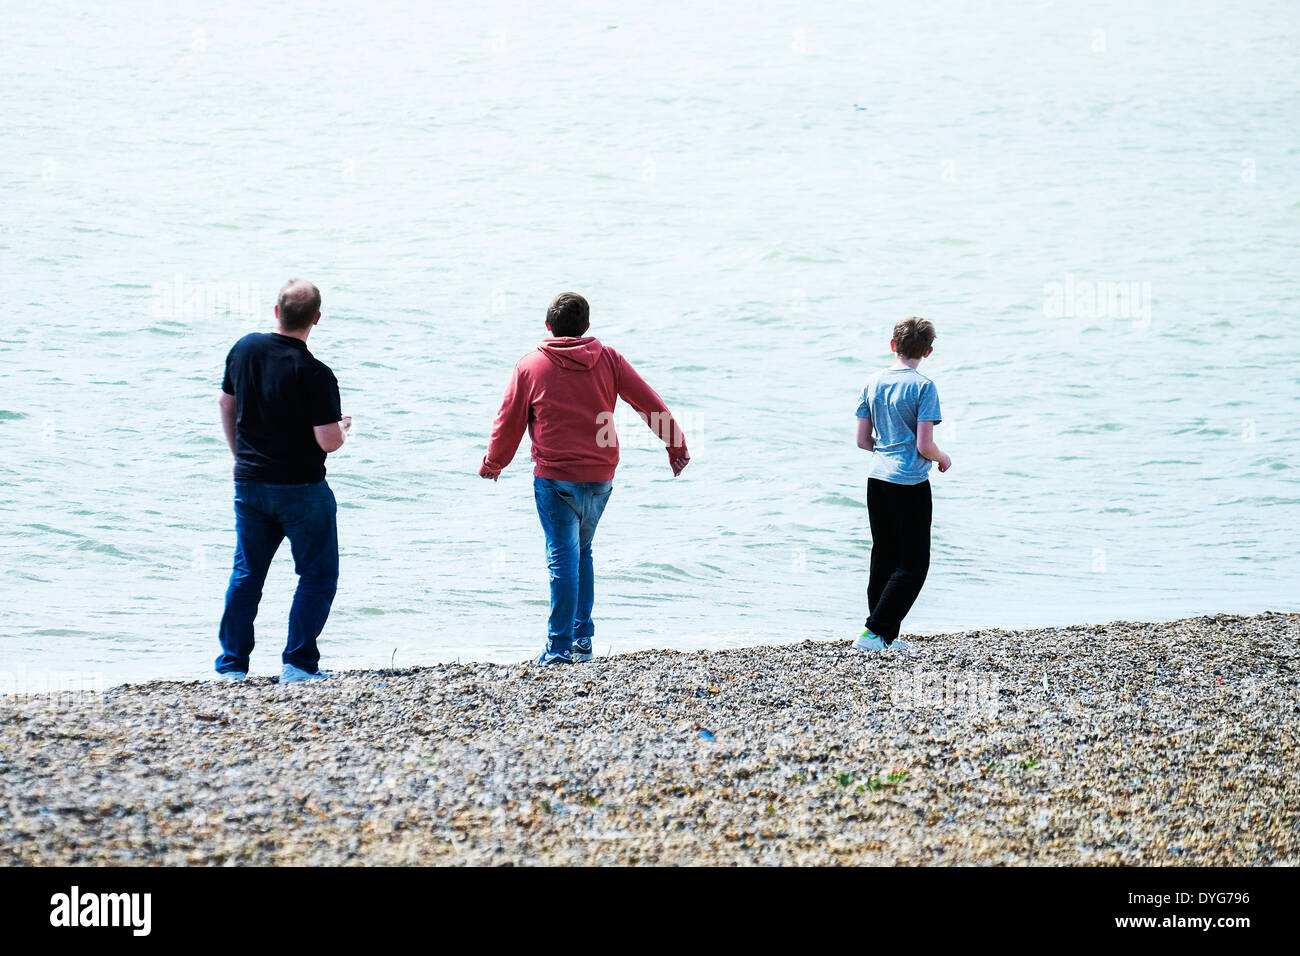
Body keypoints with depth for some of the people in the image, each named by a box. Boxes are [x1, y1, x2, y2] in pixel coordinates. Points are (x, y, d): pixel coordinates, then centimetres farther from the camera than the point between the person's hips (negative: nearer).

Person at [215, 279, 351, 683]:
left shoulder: (244, 349, -1)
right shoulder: (315, 374, -20)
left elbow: (227, 404, 13)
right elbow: (328, 442, -20)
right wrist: (343, 426, 3)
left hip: (249, 481, 5)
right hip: (301, 488, -5)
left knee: (246, 574, 16)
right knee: (318, 574, 8)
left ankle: (231, 664, 16)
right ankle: (298, 663, 2)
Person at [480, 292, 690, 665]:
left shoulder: (530, 366, -2)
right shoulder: (607, 359, 4)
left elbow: (509, 422, 5)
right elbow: (650, 404, 7)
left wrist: (492, 464, 21)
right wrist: (676, 446, 19)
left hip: (555, 478, -3)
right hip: (600, 478, 3)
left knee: (563, 559, -3)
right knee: (581, 554, 19)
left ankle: (561, 647, -6)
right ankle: (583, 639, 20)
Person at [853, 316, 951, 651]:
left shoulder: (874, 382, 6)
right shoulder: (923, 387, -12)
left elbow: (863, 440, 9)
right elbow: (925, 446, -16)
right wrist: (943, 458, 5)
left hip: (878, 481, 6)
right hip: (910, 485, -6)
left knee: (884, 559, 14)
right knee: (913, 565, 2)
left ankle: (885, 636, 13)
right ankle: (874, 632, -7)